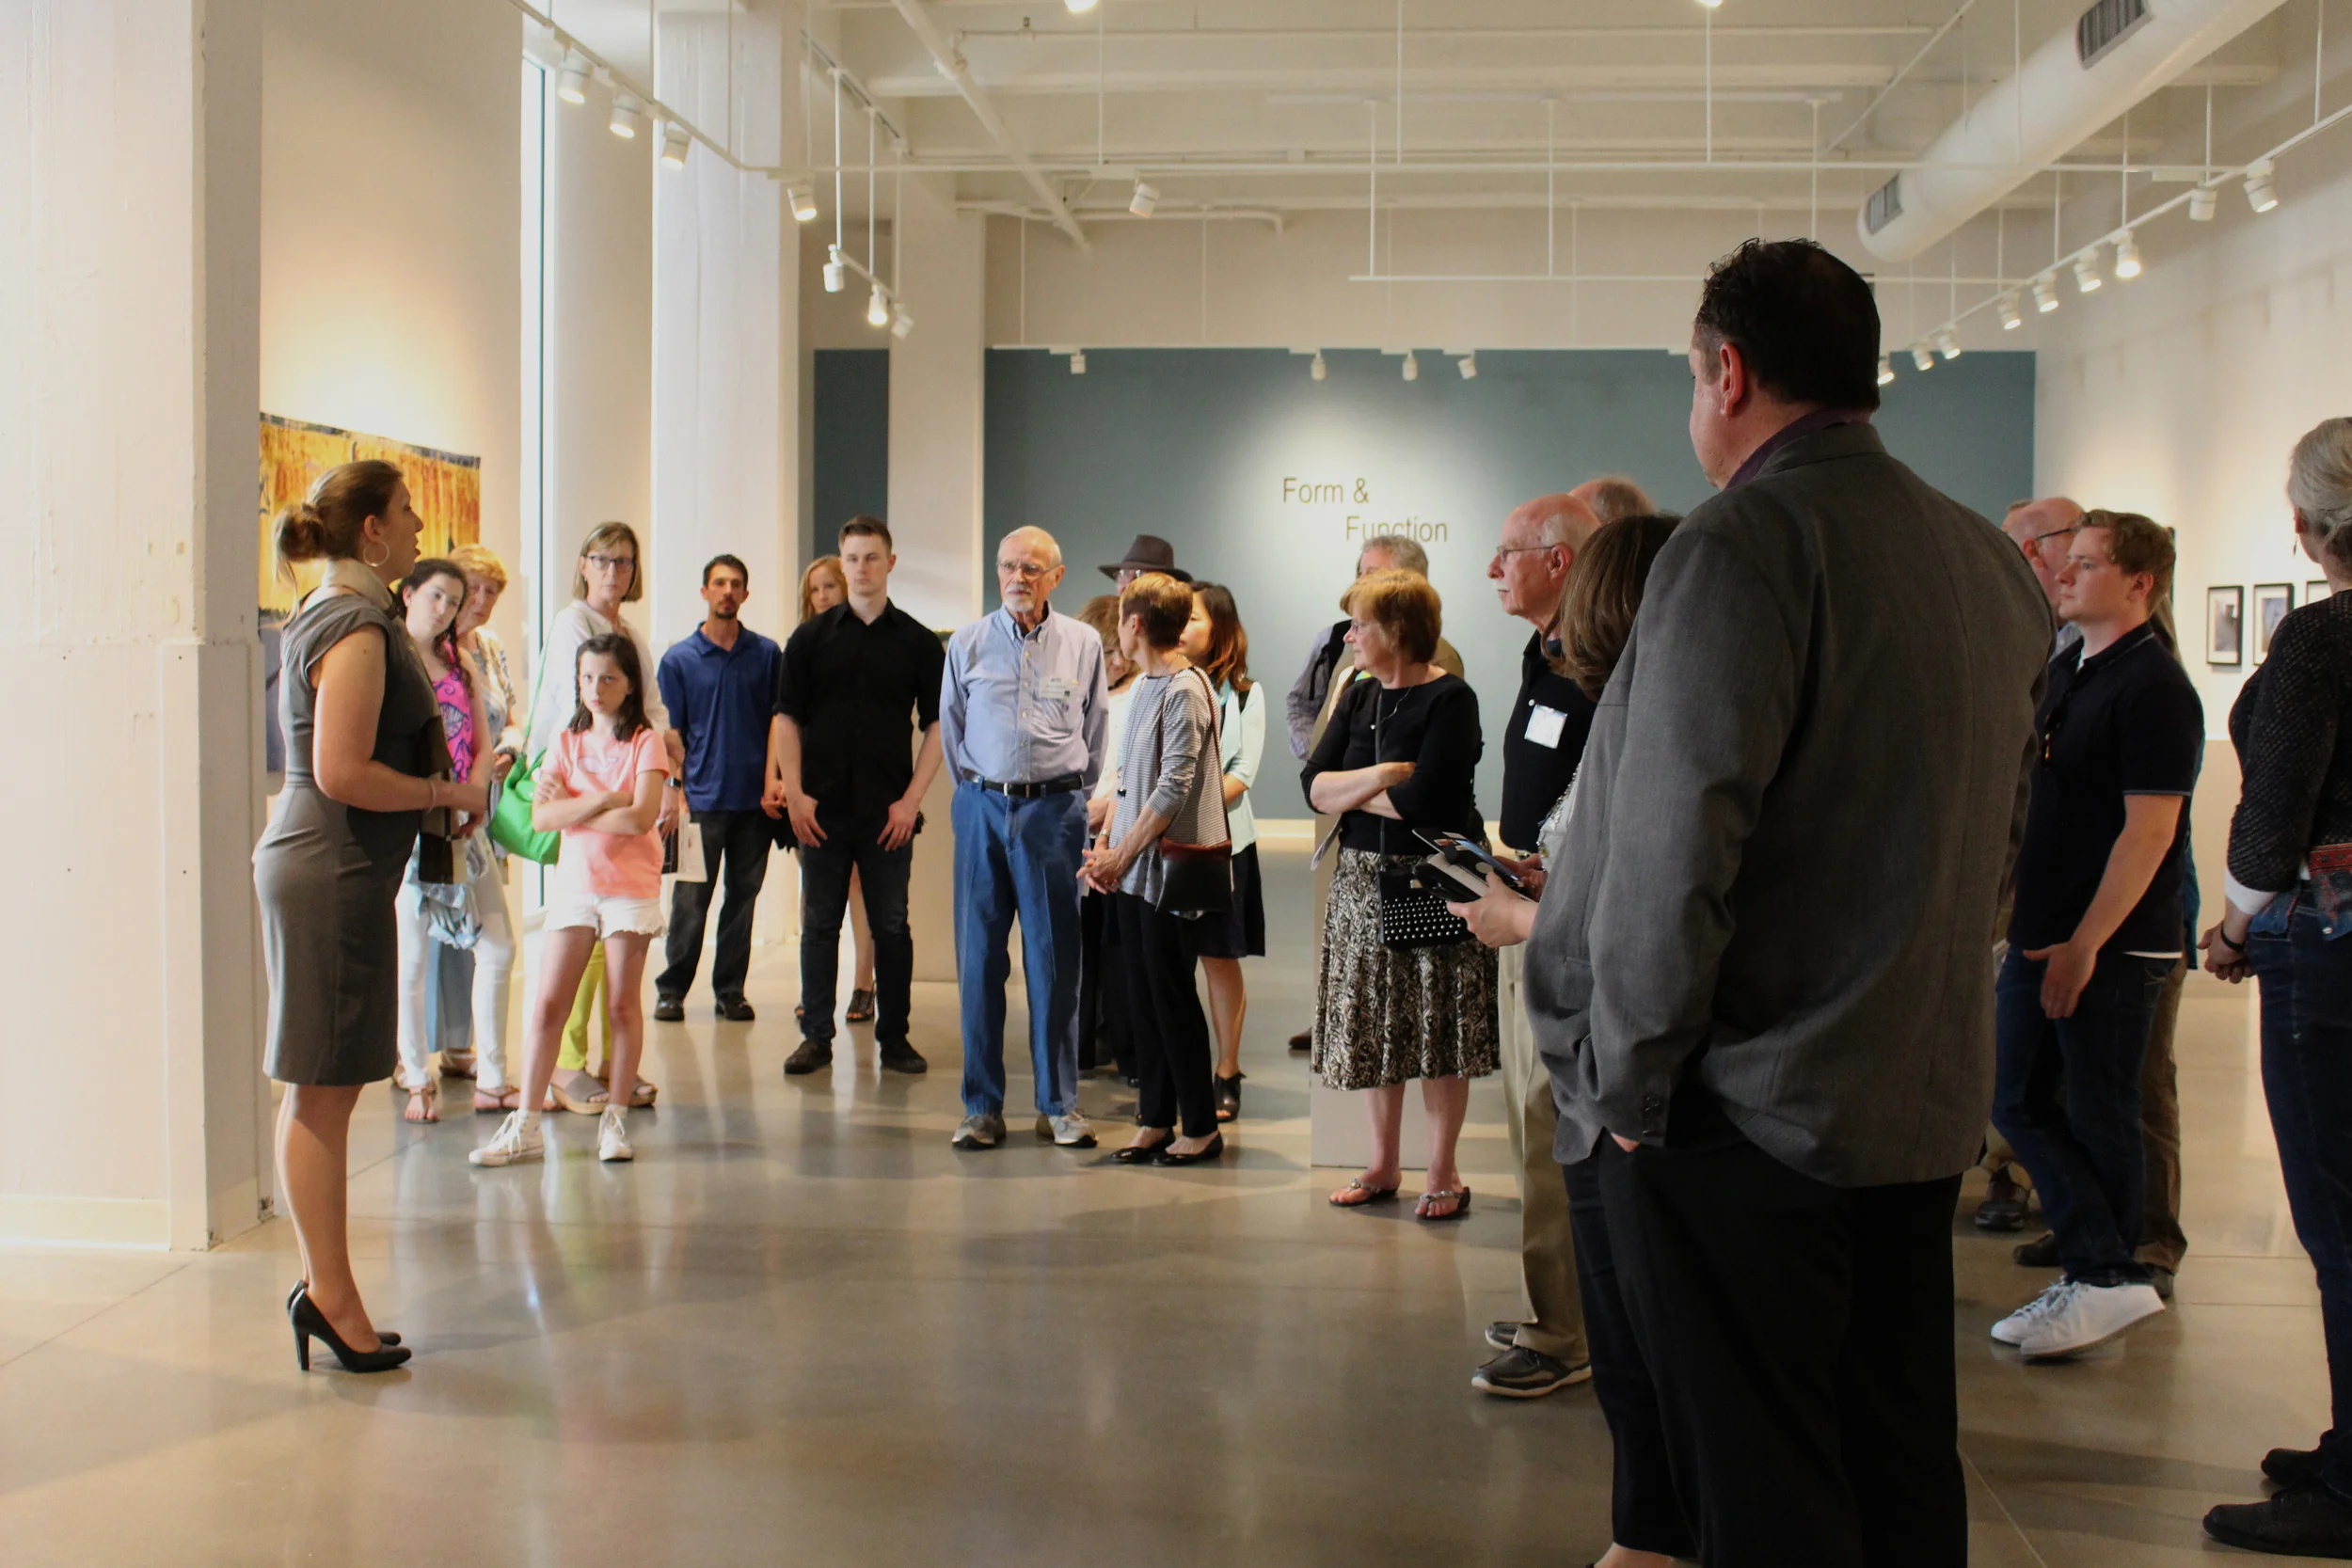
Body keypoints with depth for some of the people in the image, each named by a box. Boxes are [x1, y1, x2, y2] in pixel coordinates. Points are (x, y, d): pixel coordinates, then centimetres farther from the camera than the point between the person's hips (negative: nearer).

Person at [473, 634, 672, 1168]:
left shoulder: (646, 742, -2)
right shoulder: (566, 743, 8)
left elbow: (641, 818, -16)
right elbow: (541, 817, -5)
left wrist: (573, 808, -9)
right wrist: (606, 800, -15)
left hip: (631, 887, -3)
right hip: (573, 883, 3)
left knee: (623, 1005, 2)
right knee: (547, 1005, -1)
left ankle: (615, 1120, 12)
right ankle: (525, 1126, 3)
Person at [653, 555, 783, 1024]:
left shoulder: (767, 654, 7)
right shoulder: (680, 659, 4)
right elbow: (671, 733, 4)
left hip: (755, 798, 2)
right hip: (703, 799, -1)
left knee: (743, 897, 7)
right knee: (690, 901, 0)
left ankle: (730, 989, 15)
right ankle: (671, 989, 10)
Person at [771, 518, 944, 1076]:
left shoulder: (918, 642, 4)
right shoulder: (812, 637, 6)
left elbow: (936, 726, 4)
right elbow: (787, 719, 5)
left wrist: (911, 799, -5)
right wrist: (793, 793, -5)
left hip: (889, 810, -1)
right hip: (822, 808, 1)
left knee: (891, 925, 4)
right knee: (819, 922, 5)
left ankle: (894, 1037, 12)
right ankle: (816, 1035, 12)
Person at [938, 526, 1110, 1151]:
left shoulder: (1083, 645, 5)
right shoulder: (968, 644, 6)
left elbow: (1096, 731, 13)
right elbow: (950, 729, 14)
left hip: (1055, 810, -1)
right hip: (983, 806, 1)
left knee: (1054, 958, 0)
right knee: (978, 956, 1)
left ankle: (1059, 1105, 8)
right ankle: (982, 1106, 7)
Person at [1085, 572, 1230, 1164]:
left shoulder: (1185, 689, -14)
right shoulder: (1144, 686, 13)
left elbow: (1173, 789, -18)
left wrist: (1122, 855, -14)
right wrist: (1105, 844, 6)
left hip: (1171, 870, -8)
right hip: (1133, 870, 8)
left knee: (1173, 997, -2)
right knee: (1142, 997, 10)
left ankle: (1201, 1127, 9)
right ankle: (1156, 1120, 18)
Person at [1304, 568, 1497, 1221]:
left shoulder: (1450, 698, -12)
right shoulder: (1359, 696, 10)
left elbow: (1423, 801, -22)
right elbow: (1314, 786, 1)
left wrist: (1351, 792, -7)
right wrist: (1381, 776, -15)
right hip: (1363, 878, 7)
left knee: (1438, 1027, 0)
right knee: (1372, 1026, 10)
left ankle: (1443, 1172, 10)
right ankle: (1383, 1164, 22)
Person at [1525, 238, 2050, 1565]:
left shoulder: (1743, 545, -15)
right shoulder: (1995, 564, 11)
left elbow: (1671, 853, -21)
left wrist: (1630, 1082, -11)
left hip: (1747, 1111, -8)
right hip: (1929, 1107, 8)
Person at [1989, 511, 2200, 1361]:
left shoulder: (2153, 686, -14)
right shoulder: (2066, 670, 13)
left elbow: (2149, 831, -19)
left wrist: (2085, 944, -19)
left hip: (2113, 944, -9)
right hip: (2041, 932, 9)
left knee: (2099, 1118, 1)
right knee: (2020, 1103, 7)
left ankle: (2109, 1279, 14)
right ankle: (2100, 1274, 11)